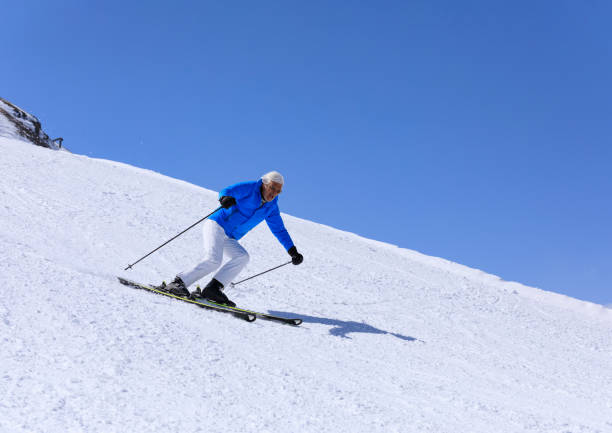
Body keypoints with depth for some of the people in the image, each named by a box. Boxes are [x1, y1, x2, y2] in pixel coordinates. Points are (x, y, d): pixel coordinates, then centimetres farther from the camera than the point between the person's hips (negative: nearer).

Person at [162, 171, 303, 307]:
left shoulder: (271, 208, 10)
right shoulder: (249, 188, -9)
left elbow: (280, 230, 17)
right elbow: (226, 191, -20)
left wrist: (293, 251, 10)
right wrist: (225, 198, -45)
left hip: (229, 240, 6)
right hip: (216, 225, -6)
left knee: (243, 257, -22)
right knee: (213, 260, -27)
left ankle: (212, 289, -26)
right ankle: (178, 283, -16)